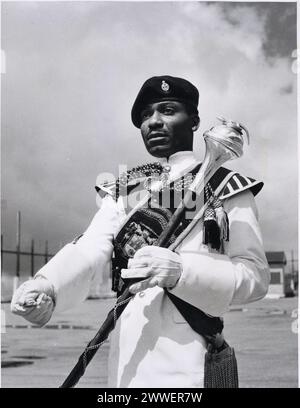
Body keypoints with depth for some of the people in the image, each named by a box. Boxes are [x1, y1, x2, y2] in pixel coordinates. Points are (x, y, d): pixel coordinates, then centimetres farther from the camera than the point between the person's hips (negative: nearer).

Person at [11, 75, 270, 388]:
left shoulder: (226, 187, 2)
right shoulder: (123, 190, 12)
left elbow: (255, 274, -7)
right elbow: (90, 249, -5)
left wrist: (181, 270, -24)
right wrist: (46, 286, -25)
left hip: (187, 358, -3)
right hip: (125, 357, 3)